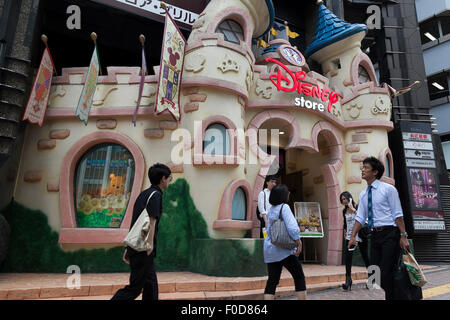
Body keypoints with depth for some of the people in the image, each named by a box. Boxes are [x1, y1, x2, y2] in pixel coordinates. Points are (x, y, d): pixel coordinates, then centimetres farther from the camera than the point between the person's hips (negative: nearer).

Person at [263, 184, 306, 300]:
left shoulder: (270, 210, 11)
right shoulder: (284, 207, -10)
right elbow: (292, 227, -21)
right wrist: (298, 242, -9)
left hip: (270, 250, 7)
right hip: (284, 250, -7)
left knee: (272, 281, 9)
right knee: (299, 277, 9)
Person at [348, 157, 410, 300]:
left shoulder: (388, 189, -4)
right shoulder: (363, 194, 13)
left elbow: (398, 214, -7)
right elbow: (360, 217, 10)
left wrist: (403, 236, -13)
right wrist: (353, 236, 0)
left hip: (390, 234, -6)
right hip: (375, 235, 6)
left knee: (386, 272, -9)